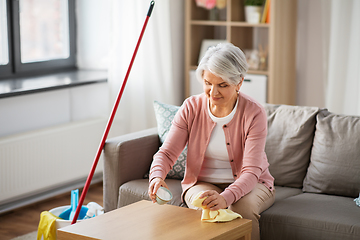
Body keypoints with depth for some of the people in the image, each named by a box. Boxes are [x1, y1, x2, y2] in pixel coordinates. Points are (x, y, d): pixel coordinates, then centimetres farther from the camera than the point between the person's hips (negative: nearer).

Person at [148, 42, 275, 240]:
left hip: (249, 185, -1)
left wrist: (226, 197, -45)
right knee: (205, 208, -32)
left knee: (243, 208, -34)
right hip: (202, 183, 2)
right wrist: (156, 177, -35)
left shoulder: (254, 113, -17)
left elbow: (251, 171, -25)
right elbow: (167, 152, -10)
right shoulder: (191, 107, -8)